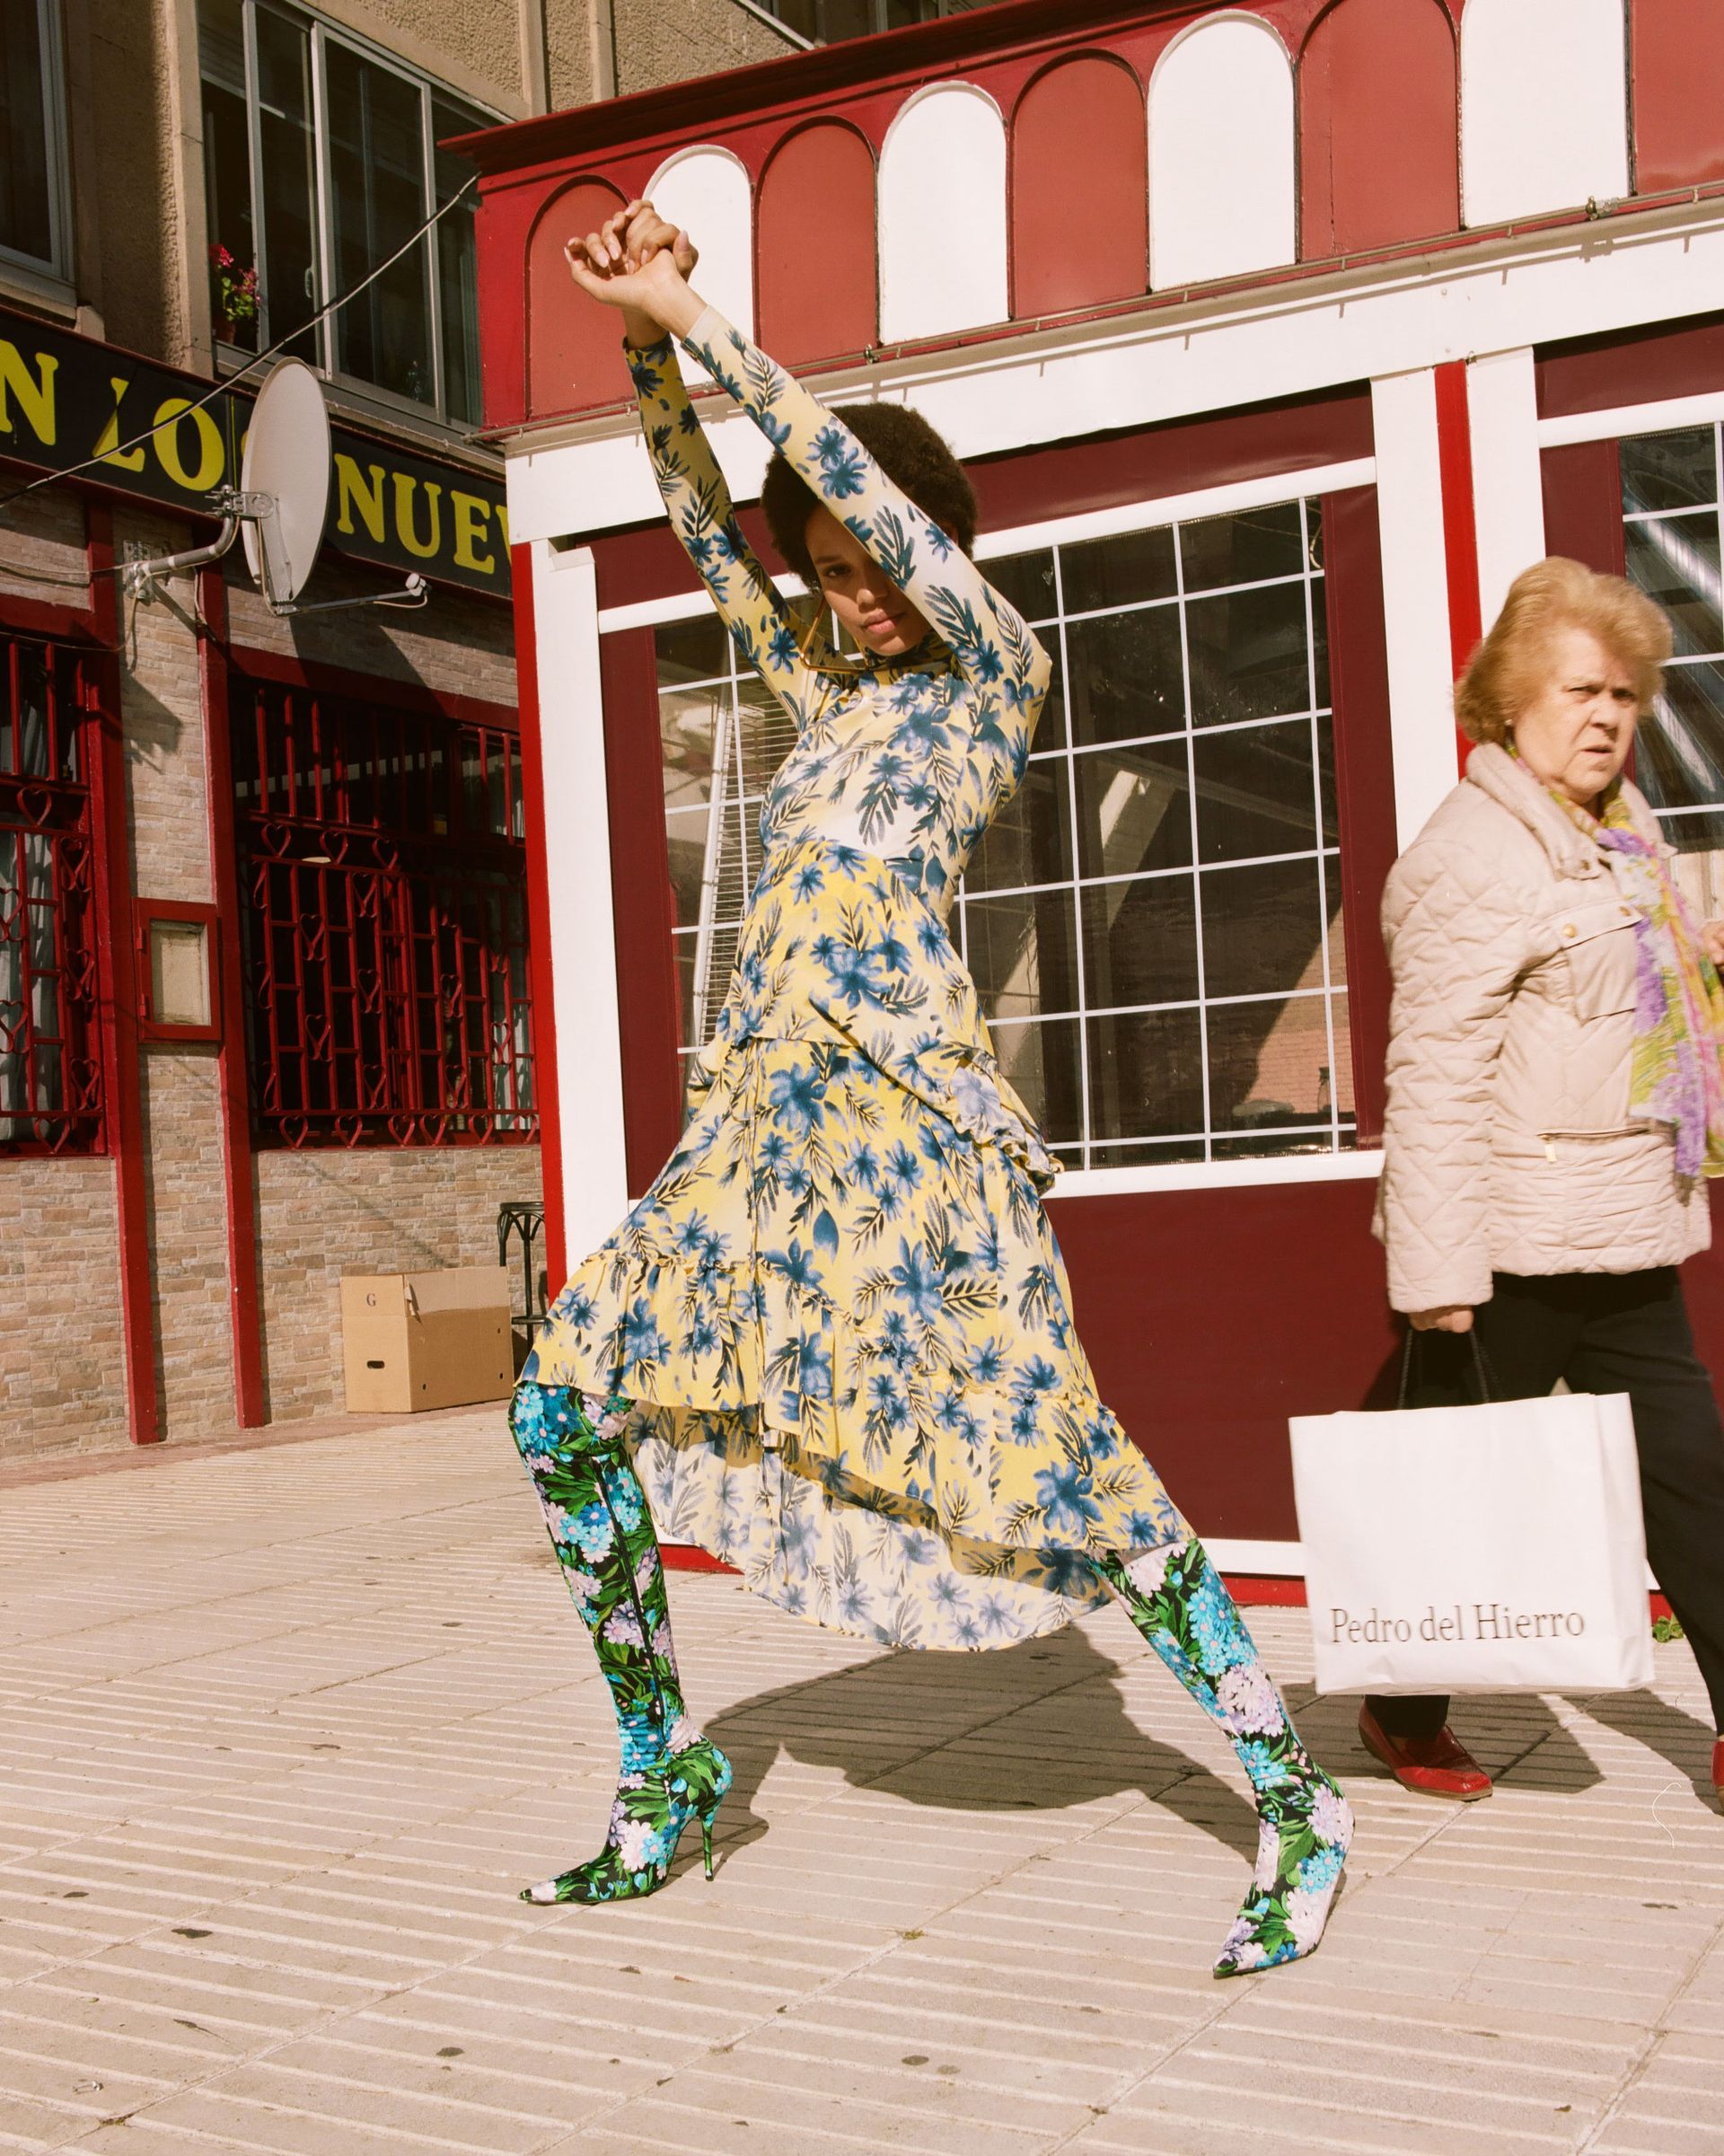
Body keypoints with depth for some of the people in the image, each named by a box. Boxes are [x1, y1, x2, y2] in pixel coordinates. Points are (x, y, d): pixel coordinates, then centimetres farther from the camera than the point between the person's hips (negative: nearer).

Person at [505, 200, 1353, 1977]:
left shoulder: (995, 681, 4)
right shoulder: (828, 691, 22)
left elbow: (871, 496, -7)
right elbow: (705, 530, 20)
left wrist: (705, 322, -3)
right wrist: (648, 348, 7)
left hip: (907, 1119, -7)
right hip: (763, 1122, 8)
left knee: (1038, 1459, -13)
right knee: (567, 1400, 2)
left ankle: (1294, 1799, 1)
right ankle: (663, 1778, 15)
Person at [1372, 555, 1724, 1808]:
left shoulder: (1621, 821, 12)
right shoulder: (1472, 861, -17)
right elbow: (1434, 1081, -21)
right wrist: (1439, 1276, -23)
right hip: (1511, 1245, -9)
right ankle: (1407, 1713, 25)